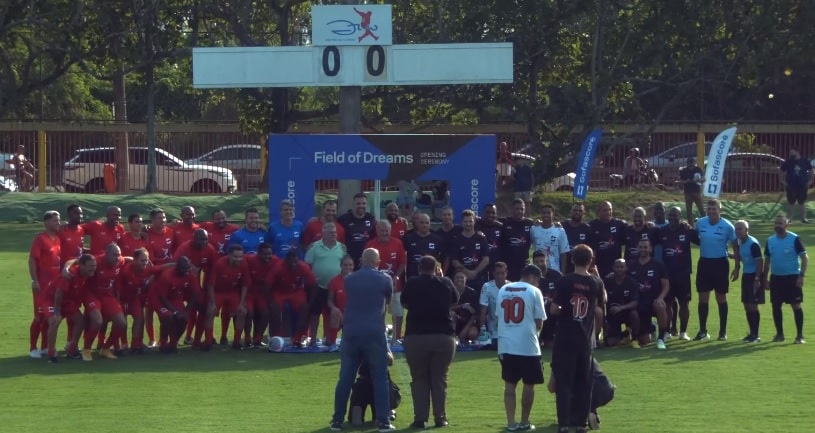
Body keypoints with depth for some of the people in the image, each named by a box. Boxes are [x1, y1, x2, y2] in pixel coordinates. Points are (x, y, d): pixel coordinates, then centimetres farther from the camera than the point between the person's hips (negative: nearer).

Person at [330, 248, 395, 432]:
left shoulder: (349, 279, 8)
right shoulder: (385, 280, 2)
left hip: (351, 332, 2)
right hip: (375, 333, -2)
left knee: (345, 378, 7)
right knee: (380, 378, 3)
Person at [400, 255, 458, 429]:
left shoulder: (411, 284, 0)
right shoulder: (445, 283, 3)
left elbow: (404, 304, 16)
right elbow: (454, 301, 22)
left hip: (416, 337, -1)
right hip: (444, 336, 1)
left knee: (419, 379, 6)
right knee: (439, 379, 9)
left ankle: (420, 418, 0)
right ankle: (440, 418, 6)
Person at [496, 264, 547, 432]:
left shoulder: (503, 290, 9)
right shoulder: (533, 292, -4)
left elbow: (499, 316, 12)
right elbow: (539, 321, -3)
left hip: (506, 345, 4)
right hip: (527, 345, -4)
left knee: (509, 385, 9)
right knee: (529, 384, 9)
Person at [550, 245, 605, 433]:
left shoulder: (565, 281, -12)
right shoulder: (595, 282, -1)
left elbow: (554, 309, -14)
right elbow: (603, 301, 21)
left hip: (565, 339, -3)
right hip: (586, 340, 3)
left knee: (563, 381, -1)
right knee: (583, 382, 12)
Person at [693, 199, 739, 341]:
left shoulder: (727, 226, -9)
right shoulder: (700, 223, -1)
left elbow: (735, 247, -3)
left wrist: (737, 266, -5)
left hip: (720, 263, -3)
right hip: (704, 262, 3)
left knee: (721, 298, 5)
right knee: (703, 298, 3)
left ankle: (723, 331, 12)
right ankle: (703, 331, 9)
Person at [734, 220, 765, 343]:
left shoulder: (753, 244, -17)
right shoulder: (741, 243, 9)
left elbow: (760, 261, -20)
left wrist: (757, 279, -23)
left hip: (755, 276, -9)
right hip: (746, 275, 9)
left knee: (752, 305, -7)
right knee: (747, 306, 9)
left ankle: (756, 335, -2)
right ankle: (752, 333, 17)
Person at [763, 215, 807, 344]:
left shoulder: (794, 239, -9)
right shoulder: (770, 241, 6)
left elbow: (804, 258, -8)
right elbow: (767, 260, 15)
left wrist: (802, 275, -16)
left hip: (792, 277, -5)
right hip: (776, 277, 5)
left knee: (796, 305, -5)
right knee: (776, 306, 5)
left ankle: (800, 335, 0)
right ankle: (779, 334, 17)